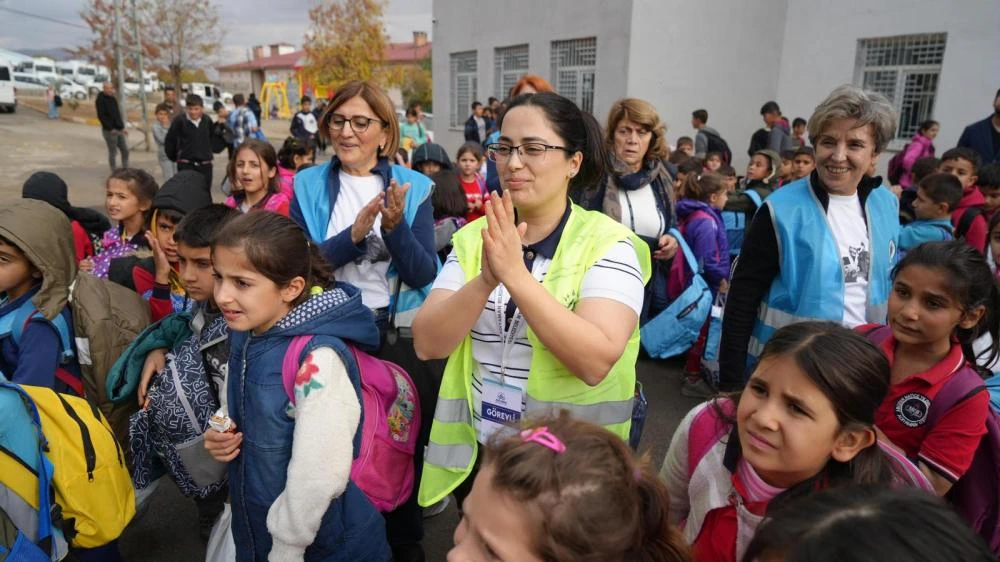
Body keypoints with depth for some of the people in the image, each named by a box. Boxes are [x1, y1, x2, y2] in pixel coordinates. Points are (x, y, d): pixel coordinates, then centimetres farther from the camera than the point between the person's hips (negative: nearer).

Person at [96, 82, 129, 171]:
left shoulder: (113, 98, 14)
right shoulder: (100, 100, -11)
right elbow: (101, 116, -17)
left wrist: (122, 128, 15)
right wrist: (110, 128, -20)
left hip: (118, 130, 8)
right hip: (110, 131, -8)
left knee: (125, 150, 7)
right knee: (113, 152, 0)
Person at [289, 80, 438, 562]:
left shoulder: (413, 186, -4)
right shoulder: (309, 185, 0)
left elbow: (424, 275, -11)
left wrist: (396, 228, -28)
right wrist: (353, 235, -24)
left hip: (400, 335, -1)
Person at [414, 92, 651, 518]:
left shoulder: (607, 243, -13)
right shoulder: (474, 239, -1)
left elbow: (596, 362, -26)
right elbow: (427, 344, -11)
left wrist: (516, 274, -31)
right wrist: (486, 280, -26)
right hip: (475, 454, 4)